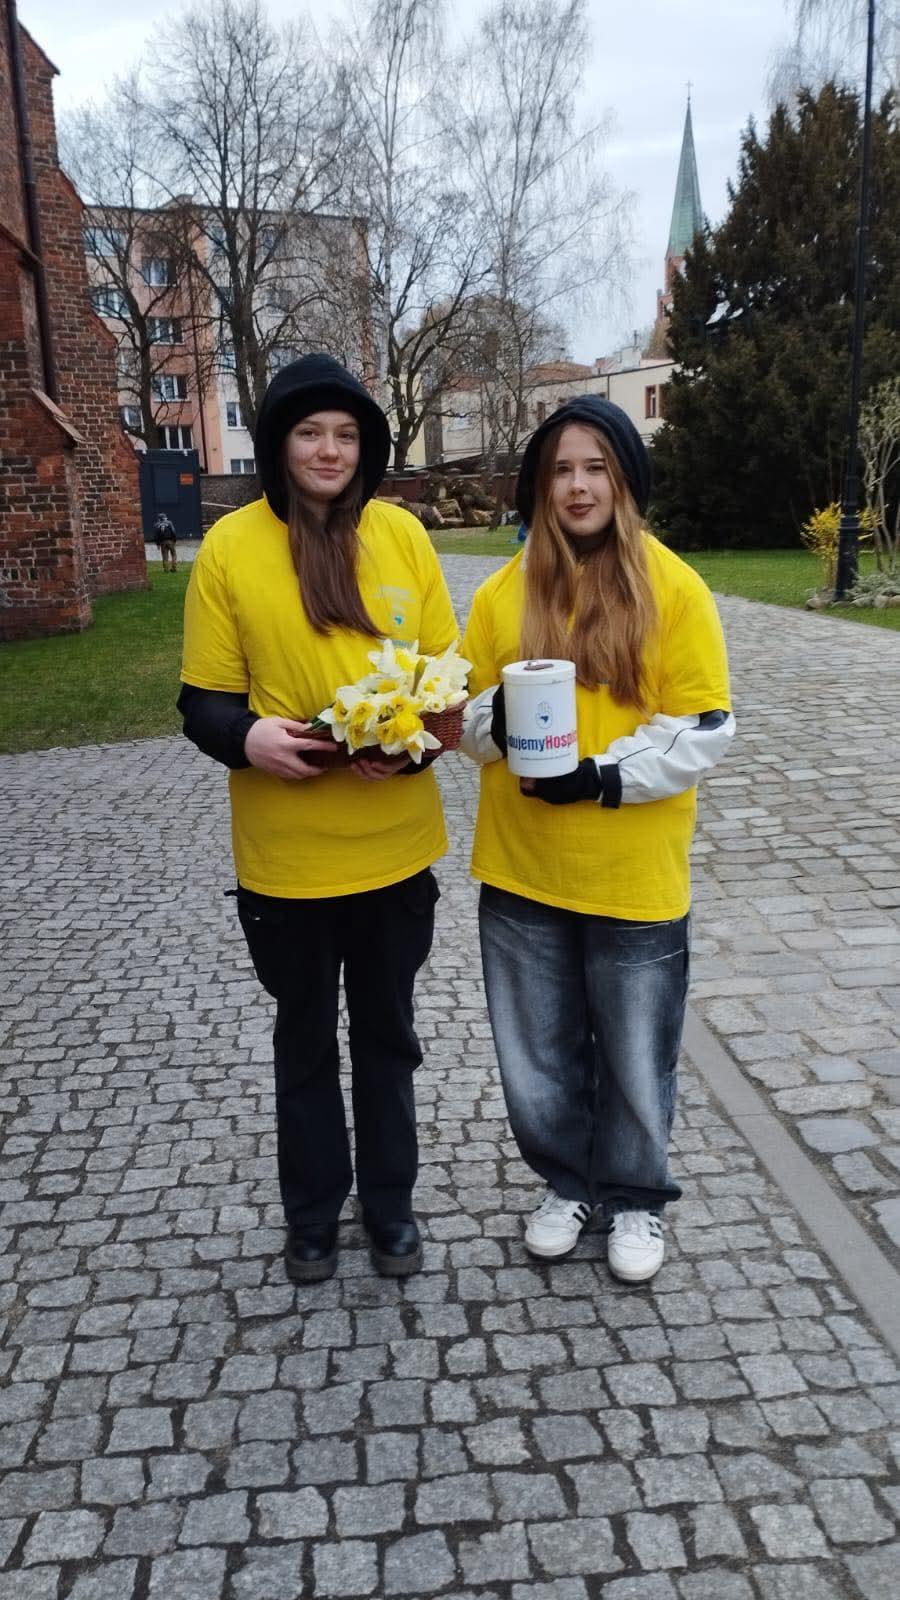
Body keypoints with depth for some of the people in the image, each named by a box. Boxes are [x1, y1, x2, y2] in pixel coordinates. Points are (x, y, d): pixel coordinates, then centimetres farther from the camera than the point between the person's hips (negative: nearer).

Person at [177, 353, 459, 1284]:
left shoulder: (401, 535, 0)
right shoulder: (230, 547, -6)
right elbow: (204, 703, -4)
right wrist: (248, 737, -26)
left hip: (395, 846, 2)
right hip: (284, 855, -1)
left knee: (386, 1032, 18)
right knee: (305, 1039, 17)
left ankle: (391, 1202, 40)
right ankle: (312, 1213, 39)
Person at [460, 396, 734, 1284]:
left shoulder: (674, 589, -7)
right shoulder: (502, 593, 1)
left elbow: (703, 730, -8)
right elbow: (468, 720, 7)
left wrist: (605, 776, -19)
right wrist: (496, 720, -16)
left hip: (634, 873, -2)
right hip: (521, 870, 3)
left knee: (635, 1052, 13)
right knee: (538, 1050, 16)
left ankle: (634, 1196, 39)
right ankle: (567, 1182, 42)